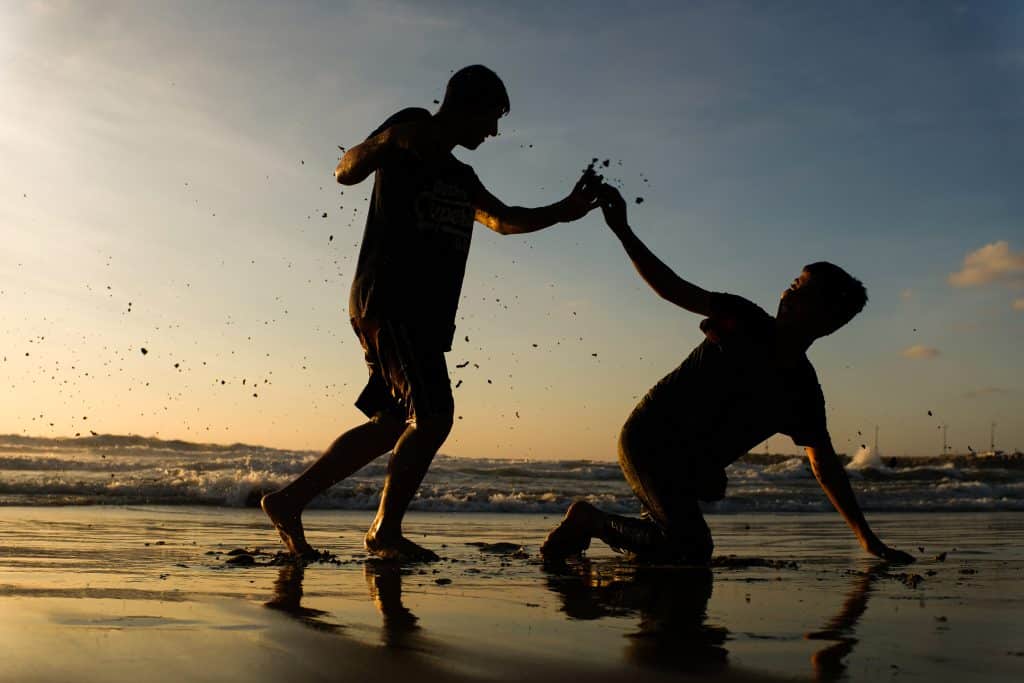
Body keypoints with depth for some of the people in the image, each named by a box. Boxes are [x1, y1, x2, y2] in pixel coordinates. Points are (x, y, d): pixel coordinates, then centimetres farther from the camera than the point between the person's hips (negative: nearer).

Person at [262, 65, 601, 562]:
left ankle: (289, 501, 17)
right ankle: (385, 530, 0)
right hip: (388, 301, -9)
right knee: (433, 415, -15)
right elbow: (346, 173, -10)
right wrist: (387, 140, -28)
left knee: (390, 424, 9)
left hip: (425, 314, 9)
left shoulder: (460, 176, 25)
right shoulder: (408, 137, 1)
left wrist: (565, 210, 18)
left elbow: (503, 220, 28)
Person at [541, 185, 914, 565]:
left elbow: (826, 466, 5)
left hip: (688, 469, 6)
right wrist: (623, 232, -18)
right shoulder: (748, 322, -9)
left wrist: (868, 539, 2)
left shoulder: (804, 392, 0)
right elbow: (672, 289, -8)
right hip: (648, 438, -6)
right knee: (691, 549, -20)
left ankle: (591, 523, 23)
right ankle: (592, 521, -3)